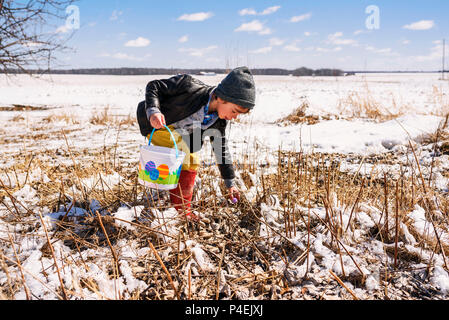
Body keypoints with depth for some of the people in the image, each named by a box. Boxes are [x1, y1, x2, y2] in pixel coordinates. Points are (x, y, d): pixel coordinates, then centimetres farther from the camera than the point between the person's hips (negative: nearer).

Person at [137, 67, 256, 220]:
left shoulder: (219, 121, -12)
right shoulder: (190, 86, -32)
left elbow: (222, 149, -1)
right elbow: (154, 86, -23)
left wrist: (230, 182, 1)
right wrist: (153, 110, -41)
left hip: (175, 132, 7)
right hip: (153, 124, -7)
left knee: (193, 163, 7)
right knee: (184, 151, -25)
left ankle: (183, 206, 22)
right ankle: (180, 207, -12)